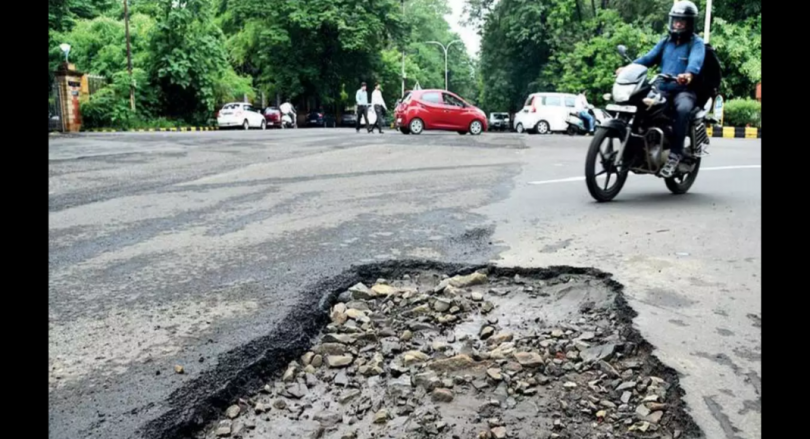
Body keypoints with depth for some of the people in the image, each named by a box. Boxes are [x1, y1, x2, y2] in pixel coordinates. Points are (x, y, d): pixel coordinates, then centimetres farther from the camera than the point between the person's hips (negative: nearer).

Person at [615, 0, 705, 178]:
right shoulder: (666, 42, 22)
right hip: (662, 89, 6)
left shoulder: (696, 42, 2)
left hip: (684, 90, -5)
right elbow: (649, 58, 9)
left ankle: (675, 154, -35)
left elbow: (696, 60, -20)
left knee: (682, 109, -38)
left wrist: (688, 74, -45)